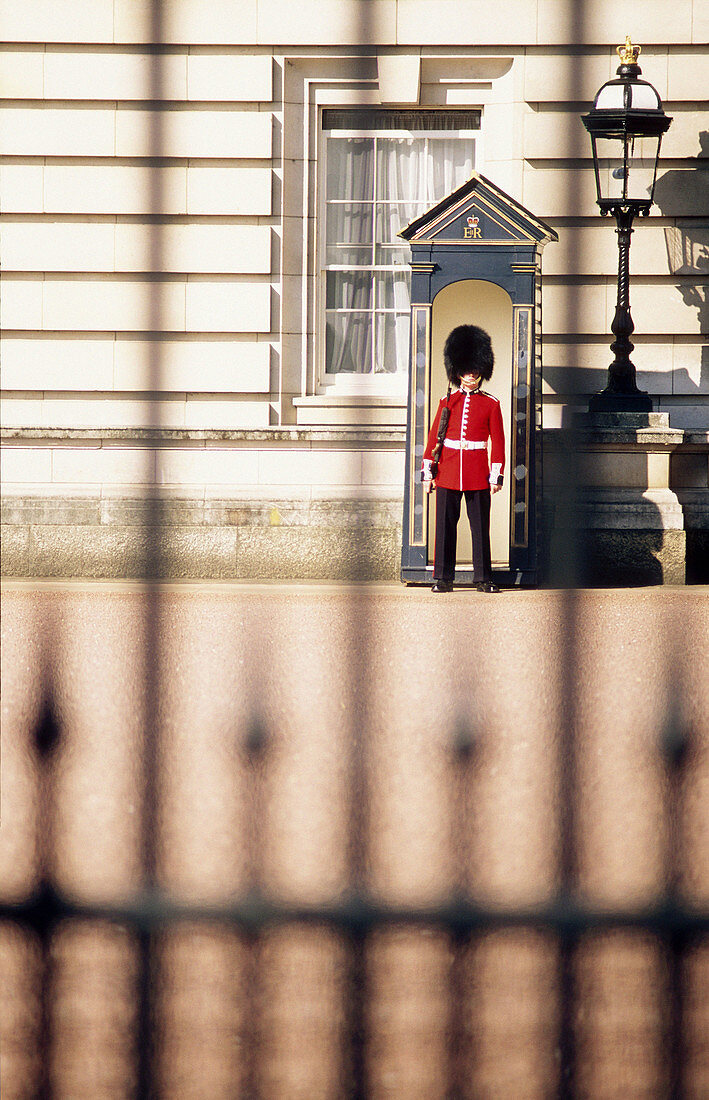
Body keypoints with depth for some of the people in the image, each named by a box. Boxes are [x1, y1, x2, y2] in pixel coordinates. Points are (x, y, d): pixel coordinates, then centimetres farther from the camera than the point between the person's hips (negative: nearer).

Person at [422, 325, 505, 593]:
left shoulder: (491, 404, 5)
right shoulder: (447, 401, 8)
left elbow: (498, 441, 4)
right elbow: (433, 438, 8)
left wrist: (496, 475, -2)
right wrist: (427, 472, 2)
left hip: (478, 475, -1)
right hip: (447, 474, 1)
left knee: (480, 527, 2)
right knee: (445, 525, 0)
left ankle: (483, 578, 9)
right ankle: (443, 578, 4)